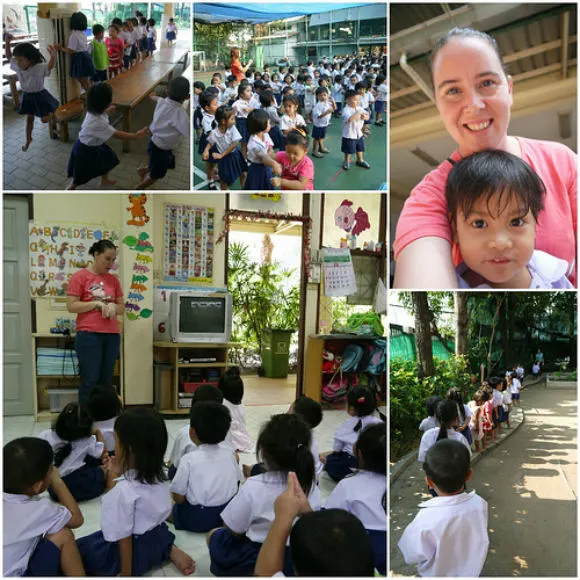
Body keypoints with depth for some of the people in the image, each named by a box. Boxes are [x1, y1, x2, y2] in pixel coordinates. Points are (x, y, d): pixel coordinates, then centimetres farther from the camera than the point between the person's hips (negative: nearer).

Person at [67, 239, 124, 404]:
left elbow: (122, 307, 17)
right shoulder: (79, 276, -1)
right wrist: (97, 303, -14)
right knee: (90, 381, -3)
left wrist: (113, 307, -4)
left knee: (105, 381, 7)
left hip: (112, 335, 5)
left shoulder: (113, 279, 13)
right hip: (88, 335, -5)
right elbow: (71, 306, -6)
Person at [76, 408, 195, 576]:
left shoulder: (123, 491, -29)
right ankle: (170, 550, 12)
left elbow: (124, 538, -20)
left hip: (135, 552, -6)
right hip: (156, 539, 6)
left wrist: (126, 573, -6)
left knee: (78, 548, 8)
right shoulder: (159, 475, -9)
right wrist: (120, 474, 1)